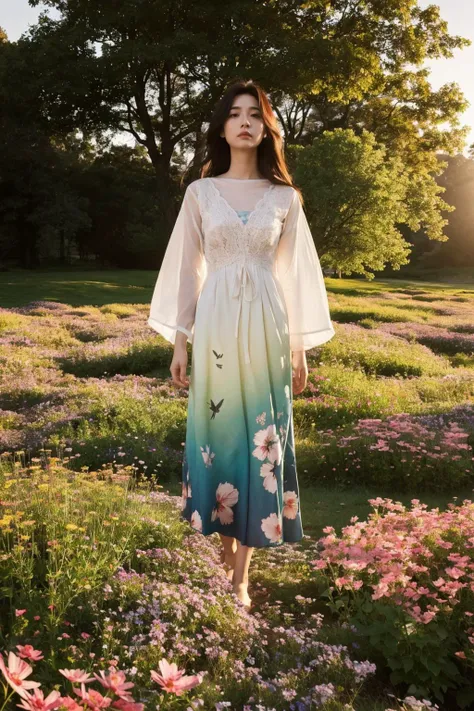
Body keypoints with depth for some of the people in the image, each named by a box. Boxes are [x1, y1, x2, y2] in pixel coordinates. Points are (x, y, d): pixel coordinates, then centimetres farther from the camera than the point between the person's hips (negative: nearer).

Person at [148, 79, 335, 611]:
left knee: (260, 439, 0)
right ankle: (226, 549, 21)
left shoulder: (285, 197, 6)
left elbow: (295, 273, 7)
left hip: (265, 327, 0)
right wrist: (179, 342, 2)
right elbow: (187, 269, 6)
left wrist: (300, 348, 4)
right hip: (215, 325, 0)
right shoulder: (200, 192, 6)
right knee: (218, 435, 4)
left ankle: (240, 576, 10)